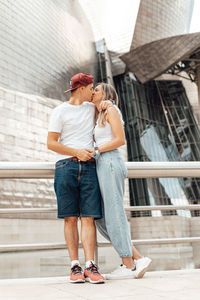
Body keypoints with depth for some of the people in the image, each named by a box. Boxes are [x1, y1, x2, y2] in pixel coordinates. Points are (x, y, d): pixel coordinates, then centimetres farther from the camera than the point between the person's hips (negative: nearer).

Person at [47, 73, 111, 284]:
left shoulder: (92, 108, 19)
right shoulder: (60, 111, 6)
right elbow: (51, 143, 0)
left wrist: (107, 104, 14)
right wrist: (77, 152, -12)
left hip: (88, 167, 3)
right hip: (66, 166, -3)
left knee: (88, 217, -6)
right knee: (70, 218, -2)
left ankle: (90, 267, -8)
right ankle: (75, 266, 3)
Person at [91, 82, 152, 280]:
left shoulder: (111, 110, 1)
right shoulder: (101, 118, 27)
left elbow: (121, 140, -10)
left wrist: (94, 151, -11)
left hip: (110, 165, -9)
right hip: (103, 167, 9)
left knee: (114, 216, -8)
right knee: (101, 220, 4)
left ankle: (128, 266, 0)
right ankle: (138, 259, 6)